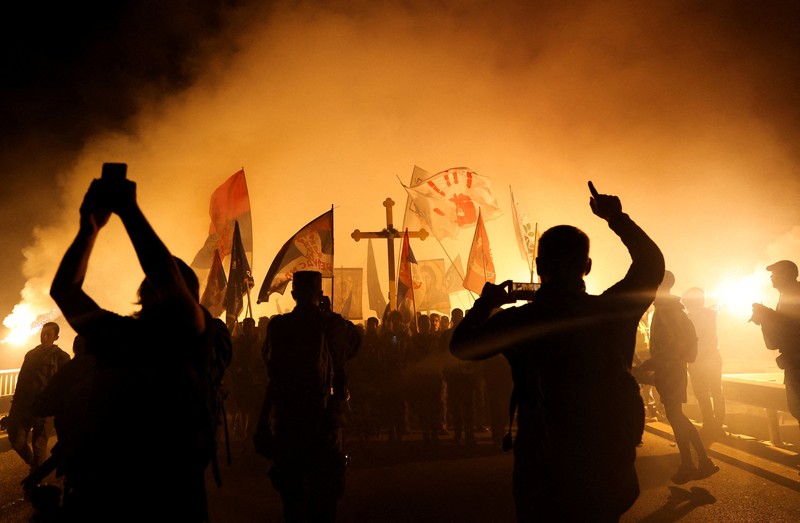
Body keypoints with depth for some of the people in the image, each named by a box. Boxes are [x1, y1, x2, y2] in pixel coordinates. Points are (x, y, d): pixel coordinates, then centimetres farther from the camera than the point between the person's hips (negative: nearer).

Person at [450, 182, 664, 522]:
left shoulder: (516, 320, -15)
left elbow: (460, 346, 1)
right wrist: (617, 218, 13)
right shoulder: (612, 311, -11)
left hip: (543, 472, -1)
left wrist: (486, 303, 14)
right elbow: (651, 263, 6)